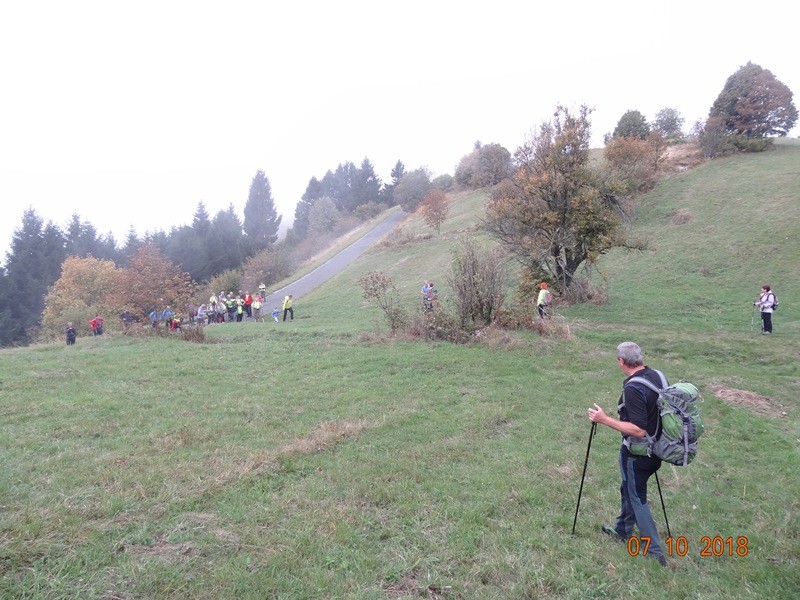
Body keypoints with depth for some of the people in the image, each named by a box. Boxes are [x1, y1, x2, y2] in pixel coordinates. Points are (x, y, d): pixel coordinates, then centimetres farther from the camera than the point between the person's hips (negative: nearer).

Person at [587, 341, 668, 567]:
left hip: (636, 454, -8)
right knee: (629, 489, 24)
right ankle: (622, 531, 42)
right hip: (655, 450, 8)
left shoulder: (633, 389, -29)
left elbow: (638, 430, -30)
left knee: (637, 497, 8)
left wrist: (605, 420, -27)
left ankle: (654, 552, 17)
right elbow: (654, 411, 10)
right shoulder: (657, 376, -3)